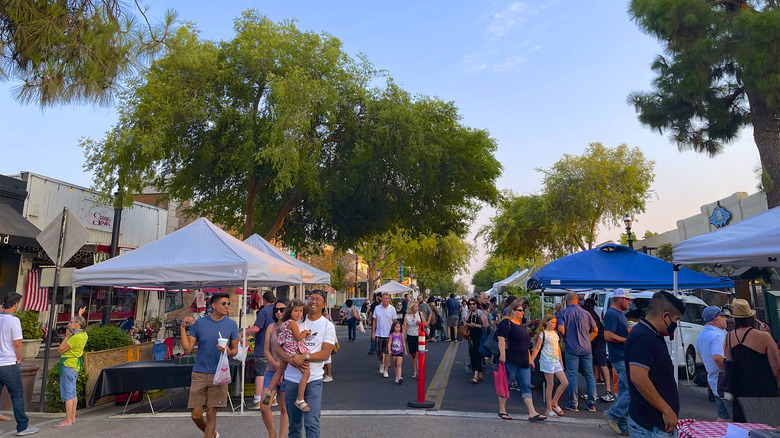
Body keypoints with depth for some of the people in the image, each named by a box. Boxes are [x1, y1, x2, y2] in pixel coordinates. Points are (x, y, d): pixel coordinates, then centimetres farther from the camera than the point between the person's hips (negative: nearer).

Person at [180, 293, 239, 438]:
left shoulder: (231, 324, 1)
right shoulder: (199, 323, 0)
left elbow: (235, 349, 7)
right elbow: (187, 348, 0)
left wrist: (229, 352, -15)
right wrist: (183, 328, -9)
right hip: (199, 373, 1)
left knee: (211, 414, 2)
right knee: (196, 415, 5)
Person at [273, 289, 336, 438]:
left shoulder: (328, 325, 2)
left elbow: (326, 353, -7)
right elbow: (277, 346, 3)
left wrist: (304, 356, -21)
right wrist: (291, 360, -15)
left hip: (313, 380, -2)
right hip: (292, 379, 2)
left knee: (311, 423, -9)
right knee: (294, 424, 12)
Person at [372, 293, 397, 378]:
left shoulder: (392, 309, 1)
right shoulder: (377, 308, 3)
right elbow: (374, 321, 6)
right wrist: (373, 333, 2)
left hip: (389, 334, -1)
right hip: (378, 334, 1)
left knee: (387, 353, 0)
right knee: (378, 352, 7)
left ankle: (385, 370, 10)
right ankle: (381, 363, 37)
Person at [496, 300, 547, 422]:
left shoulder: (522, 325, 19)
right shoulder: (506, 323, -8)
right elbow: (501, 339, -16)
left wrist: (529, 359, 22)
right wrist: (502, 355, -24)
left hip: (523, 362, 8)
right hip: (510, 360, -8)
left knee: (526, 386, 4)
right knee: (505, 384, 2)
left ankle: (532, 413, 3)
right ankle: (502, 411, 14)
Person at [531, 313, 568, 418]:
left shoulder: (555, 333, 13)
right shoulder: (543, 334, -6)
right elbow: (536, 348, -7)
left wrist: (561, 361, 19)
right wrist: (531, 361, -13)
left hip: (556, 361, 7)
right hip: (547, 361, -7)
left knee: (565, 383, 0)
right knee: (550, 385, -2)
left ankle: (554, 402, 16)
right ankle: (549, 409, 7)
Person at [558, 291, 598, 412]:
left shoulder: (564, 312, -4)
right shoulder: (585, 313, 5)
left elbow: (561, 328, -15)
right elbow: (595, 330, 10)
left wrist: (565, 339, 4)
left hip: (571, 348, -3)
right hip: (586, 349, 3)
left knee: (572, 376, 2)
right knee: (590, 376, 11)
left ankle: (573, 404, 7)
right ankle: (592, 404, 15)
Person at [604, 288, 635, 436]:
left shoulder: (619, 314, 18)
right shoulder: (611, 314, -14)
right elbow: (608, 335, -23)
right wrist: (627, 340, -18)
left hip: (624, 358, 10)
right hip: (621, 359, -10)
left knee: (623, 392, 12)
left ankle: (623, 427, 18)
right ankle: (612, 414, 0)